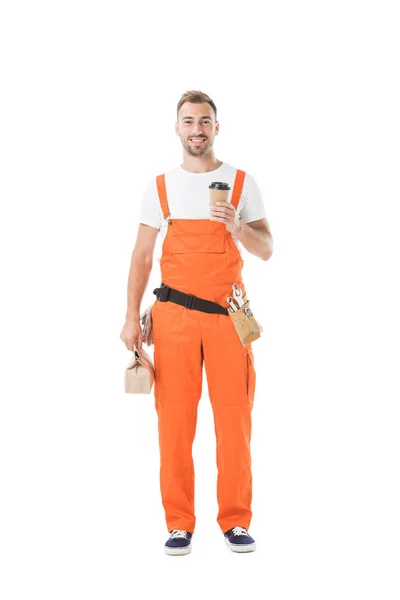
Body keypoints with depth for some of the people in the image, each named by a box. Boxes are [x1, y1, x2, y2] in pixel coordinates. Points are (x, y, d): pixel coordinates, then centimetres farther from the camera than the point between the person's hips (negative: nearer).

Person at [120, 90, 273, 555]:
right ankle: (179, 525, 8)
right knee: (175, 418, 0)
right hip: (174, 315, 0)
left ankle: (236, 522, 11)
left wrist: (238, 227, -13)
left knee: (234, 419, 0)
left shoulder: (242, 183, 7)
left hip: (228, 314, 0)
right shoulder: (160, 188, 9)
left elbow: (266, 251, 7)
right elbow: (142, 256, 9)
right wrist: (131, 318, 1)